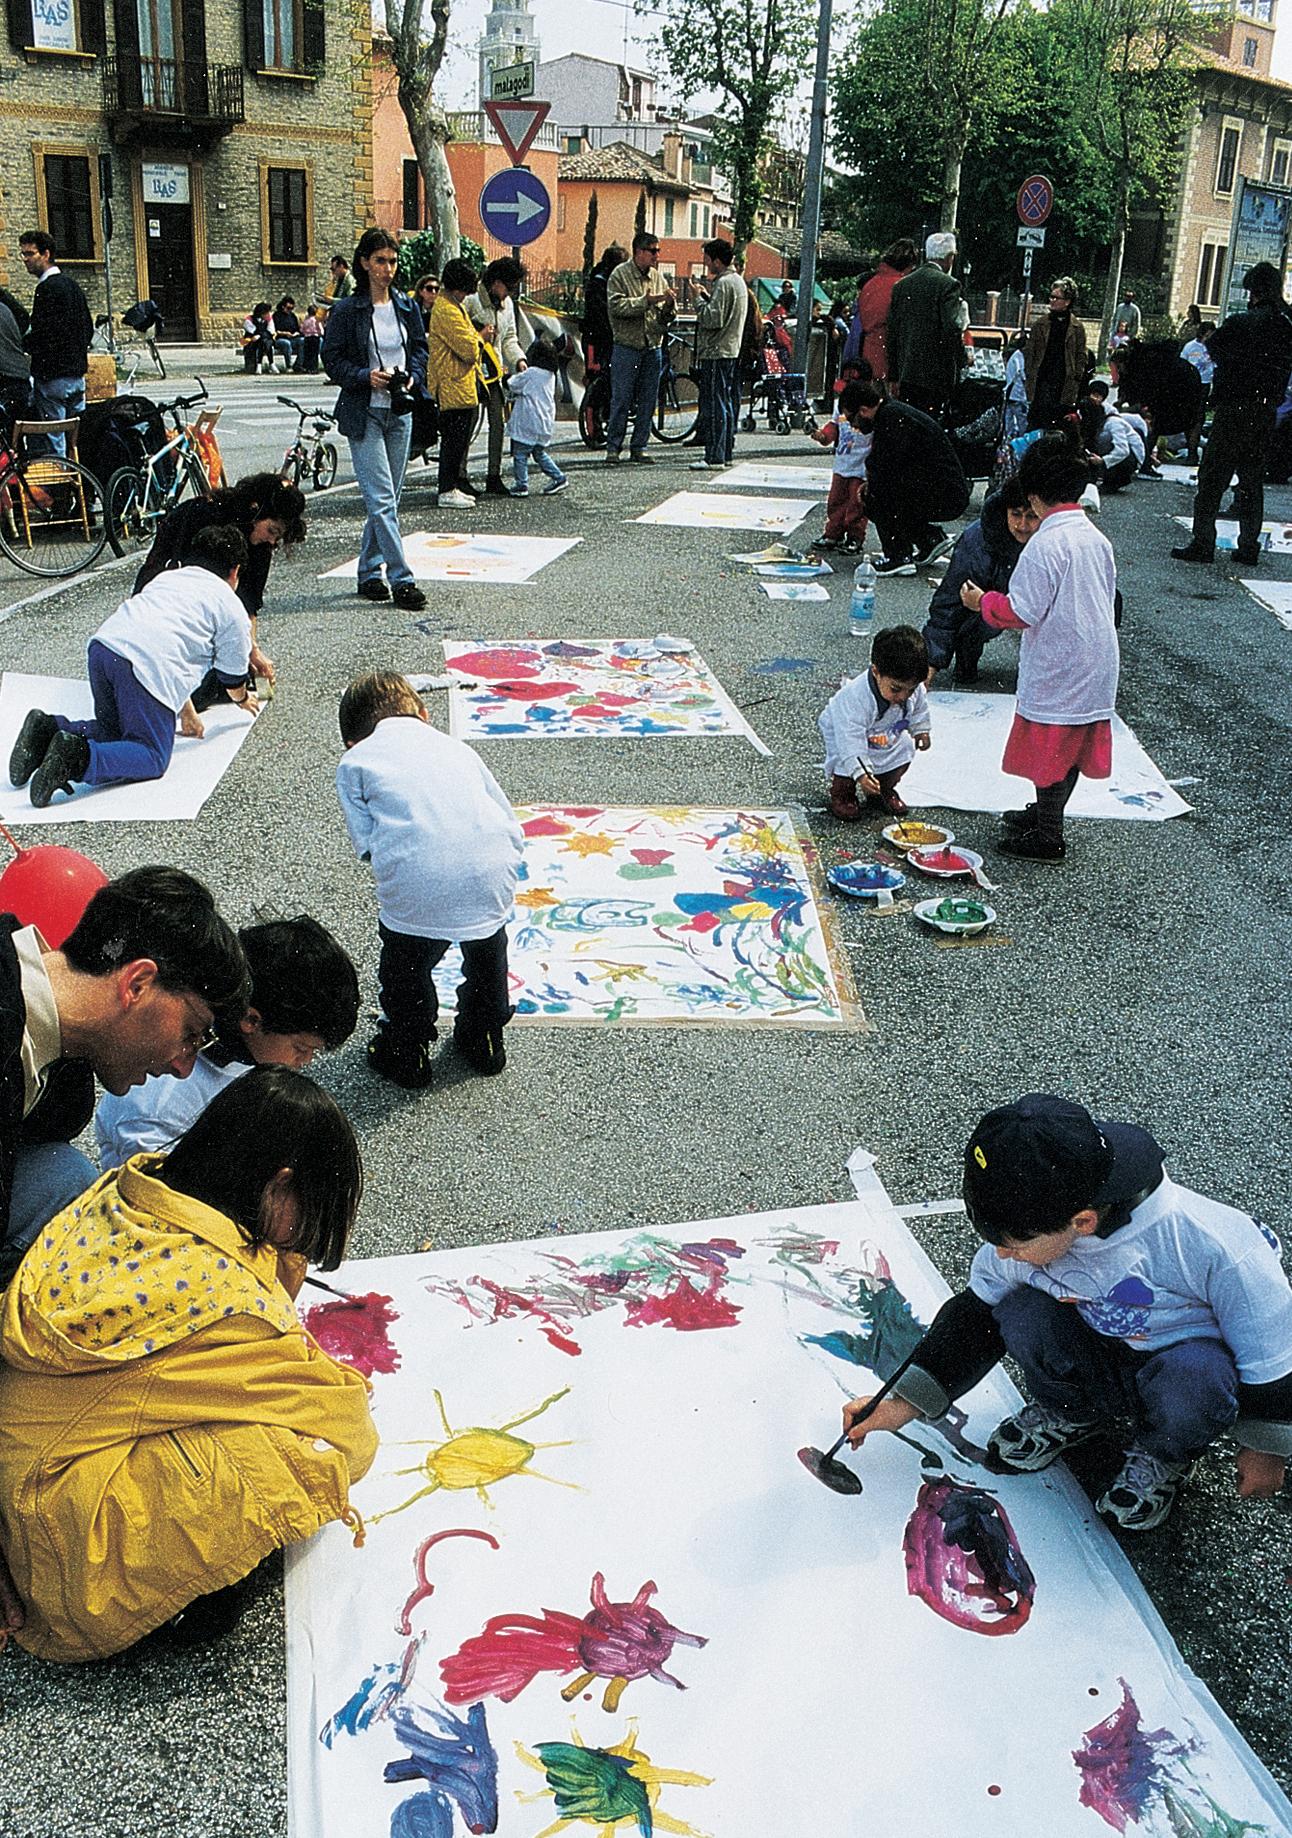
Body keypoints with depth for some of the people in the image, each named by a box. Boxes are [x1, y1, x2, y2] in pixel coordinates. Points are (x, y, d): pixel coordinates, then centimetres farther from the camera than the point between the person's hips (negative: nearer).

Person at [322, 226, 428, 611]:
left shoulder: (406, 306, 8)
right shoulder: (347, 309, -5)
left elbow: (420, 347, 17)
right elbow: (332, 358, -4)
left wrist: (413, 376, -3)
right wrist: (366, 376, -19)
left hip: (400, 410, 5)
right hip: (363, 412, -5)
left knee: (386, 499, 10)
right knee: (381, 498, -11)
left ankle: (369, 573, 21)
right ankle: (401, 580, -14)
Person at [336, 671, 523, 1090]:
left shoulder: (354, 761, 17)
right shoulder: (454, 745, 27)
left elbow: (366, 843, 5)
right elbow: (511, 826, 20)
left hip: (417, 885, -4)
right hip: (491, 873, 4)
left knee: (406, 967, 23)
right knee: (486, 953, 31)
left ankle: (408, 1055, 39)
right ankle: (485, 1041, 49)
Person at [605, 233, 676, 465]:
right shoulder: (620, 275, -2)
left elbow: (665, 318, 13)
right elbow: (616, 306, -16)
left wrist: (669, 304, -9)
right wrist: (647, 300, -20)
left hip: (652, 348, 5)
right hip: (627, 347, -5)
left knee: (647, 401, 5)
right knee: (621, 400, -4)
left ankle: (639, 447, 13)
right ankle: (613, 447, 3)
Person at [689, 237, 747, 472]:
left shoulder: (724, 283, -15)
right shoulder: (738, 280, 16)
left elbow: (714, 319, -22)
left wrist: (700, 300, -10)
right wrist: (708, 297, 10)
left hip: (716, 352, -10)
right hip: (731, 350, 10)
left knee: (713, 404, -10)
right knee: (725, 403, 14)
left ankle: (714, 457, -11)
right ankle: (726, 452, 18)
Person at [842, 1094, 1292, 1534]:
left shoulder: (1209, 1245, -33)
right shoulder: (1031, 1229, -19)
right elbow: (976, 1316, -2)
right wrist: (903, 1404, -4)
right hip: (1101, 1360, 3)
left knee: (1192, 1374, -38)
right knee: (1020, 1312, -25)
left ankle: (1165, 1453, -2)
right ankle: (1071, 1413, 7)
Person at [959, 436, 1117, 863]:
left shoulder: (1046, 544, -19)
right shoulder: (1097, 539, 7)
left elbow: (1021, 612, -19)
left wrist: (982, 602, -3)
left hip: (1057, 671, -8)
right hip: (1095, 669, 8)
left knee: (1051, 747, 2)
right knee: (1070, 747, 18)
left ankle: (1047, 837, 10)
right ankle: (1045, 812, 35)